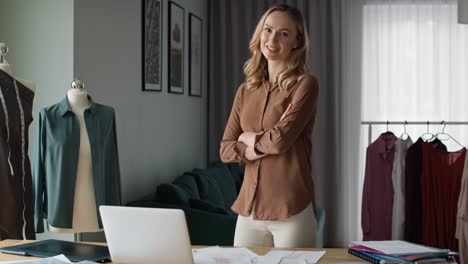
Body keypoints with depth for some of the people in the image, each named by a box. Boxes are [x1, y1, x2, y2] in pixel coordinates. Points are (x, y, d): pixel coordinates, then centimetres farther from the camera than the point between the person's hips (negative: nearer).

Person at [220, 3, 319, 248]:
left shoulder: (305, 84, -7)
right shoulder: (245, 91, 10)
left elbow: (282, 140, -19)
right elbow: (225, 150, 4)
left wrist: (248, 138, 0)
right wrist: (264, 145, -12)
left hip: (292, 211, -5)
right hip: (248, 209, 5)